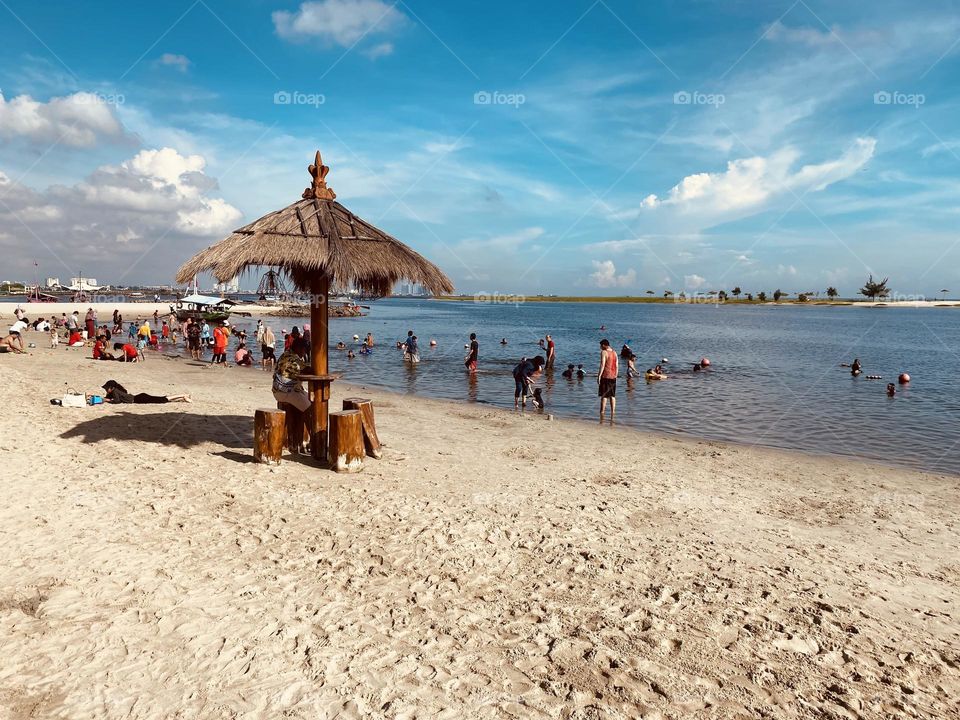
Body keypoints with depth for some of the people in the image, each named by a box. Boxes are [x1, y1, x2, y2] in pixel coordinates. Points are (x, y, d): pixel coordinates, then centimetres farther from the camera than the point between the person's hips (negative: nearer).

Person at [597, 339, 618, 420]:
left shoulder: (604, 352, -10)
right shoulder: (614, 353, 11)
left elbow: (602, 365, -16)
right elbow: (617, 366, 13)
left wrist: (599, 376, -14)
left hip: (605, 376, -6)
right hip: (613, 377, 6)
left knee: (604, 396, -4)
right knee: (612, 396, 9)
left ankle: (602, 416, -5)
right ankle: (612, 417, 10)